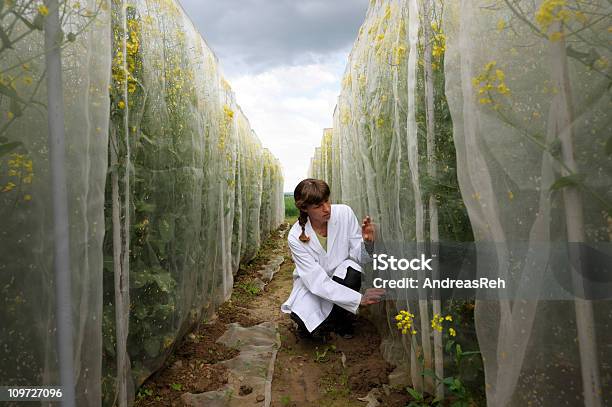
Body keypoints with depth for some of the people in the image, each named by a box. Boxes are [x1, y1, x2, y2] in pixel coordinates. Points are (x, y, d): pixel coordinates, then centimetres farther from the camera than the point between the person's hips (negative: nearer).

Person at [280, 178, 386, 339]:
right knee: (307, 329, -28)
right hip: (312, 283, -2)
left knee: (350, 269, -32)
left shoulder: (344, 213, -19)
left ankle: (343, 320, -3)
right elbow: (317, 282, -29)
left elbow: (358, 257, -12)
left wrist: (367, 242, -36)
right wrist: (359, 299, -37)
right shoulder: (296, 237, -25)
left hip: (344, 277, 3)